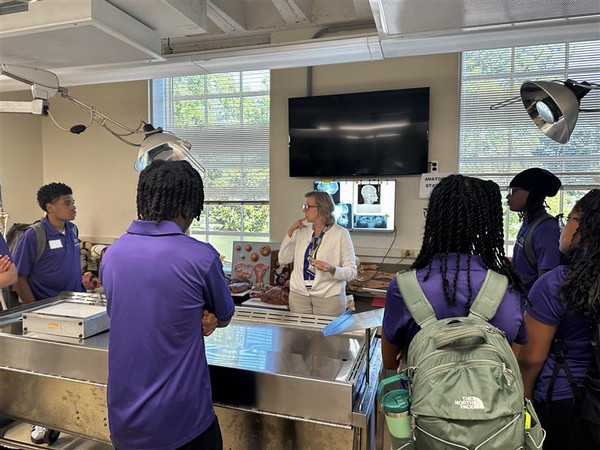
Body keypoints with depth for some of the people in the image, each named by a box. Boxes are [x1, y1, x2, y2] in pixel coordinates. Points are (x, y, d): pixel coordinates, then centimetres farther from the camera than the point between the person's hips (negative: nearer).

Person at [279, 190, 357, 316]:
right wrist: (290, 232, -3)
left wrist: (331, 269, -28)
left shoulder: (341, 233, -8)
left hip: (328, 296, -4)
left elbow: (351, 271, -10)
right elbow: (283, 260, 4)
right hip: (298, 294, 4)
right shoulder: (302, 232, 6)